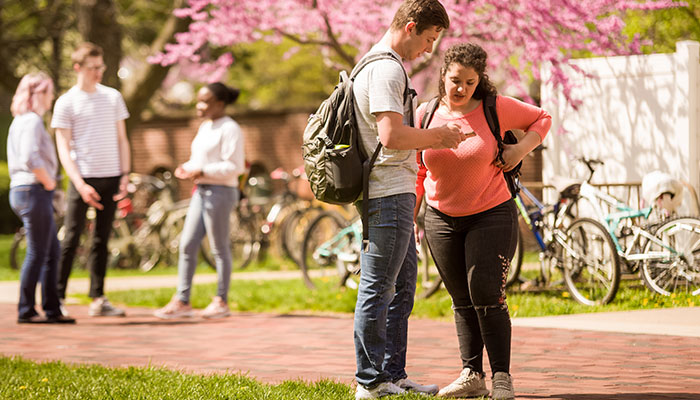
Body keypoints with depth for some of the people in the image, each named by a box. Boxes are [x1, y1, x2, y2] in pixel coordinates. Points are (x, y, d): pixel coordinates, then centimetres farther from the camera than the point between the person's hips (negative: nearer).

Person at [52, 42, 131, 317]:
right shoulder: (66, 103, -1)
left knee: (102, 240, 7)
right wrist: (81, 185, -15)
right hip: (84, 178, -4)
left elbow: (122, 140, 14)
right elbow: (64, 149, -5)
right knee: (71, 239, -5)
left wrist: (125, 176, 3)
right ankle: (57, 297, 1)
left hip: (111, 179, 4)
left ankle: (98, 300, 11)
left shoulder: (113, 97, 11)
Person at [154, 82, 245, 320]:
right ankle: (182, 301, 8)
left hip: (220, 192, -9)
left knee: (219, 248, 1)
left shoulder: (229, 129, -12)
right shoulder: (205, 127, 17)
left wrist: (202, 171, -21)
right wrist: (187, 168, 5)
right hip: (201, 191, 9)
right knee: (187, 245, 5)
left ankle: (221, 301, 12)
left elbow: (234, 166, -17)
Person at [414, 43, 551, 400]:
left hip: (491, 215, -4)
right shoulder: (426, 114, 0)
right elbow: (418, 170, 11)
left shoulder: (495, 109, -9)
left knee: (486, 296, -12)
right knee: (462, 301, 7)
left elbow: (542, 118, 6)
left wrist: (521, 148, -11)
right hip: (442, 219, 4)